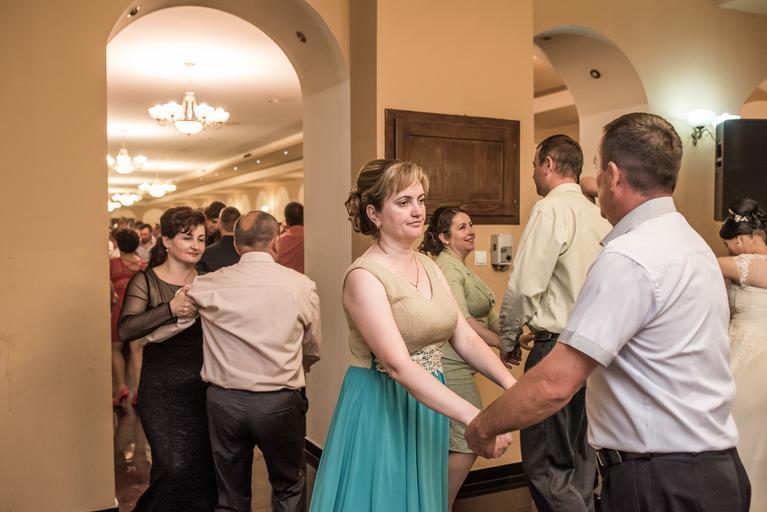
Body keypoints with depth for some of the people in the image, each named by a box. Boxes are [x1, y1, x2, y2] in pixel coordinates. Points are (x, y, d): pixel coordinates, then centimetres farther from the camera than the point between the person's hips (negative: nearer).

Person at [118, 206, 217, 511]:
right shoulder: (146, 281, -3)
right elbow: (126, 331, -18)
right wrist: (170, 309, -29)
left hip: (203, 387, 3)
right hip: (161, 391, -3)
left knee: (204, 469, 7)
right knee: (175, 467, -9)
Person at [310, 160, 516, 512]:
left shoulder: (429, 267, 5)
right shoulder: (365, 276, -18)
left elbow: (465, 337, 0)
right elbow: (398, 364, -28)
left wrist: (509, 382, -17)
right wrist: (473, 416, -34)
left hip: (427, 407, 7)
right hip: (380, 411, -7)